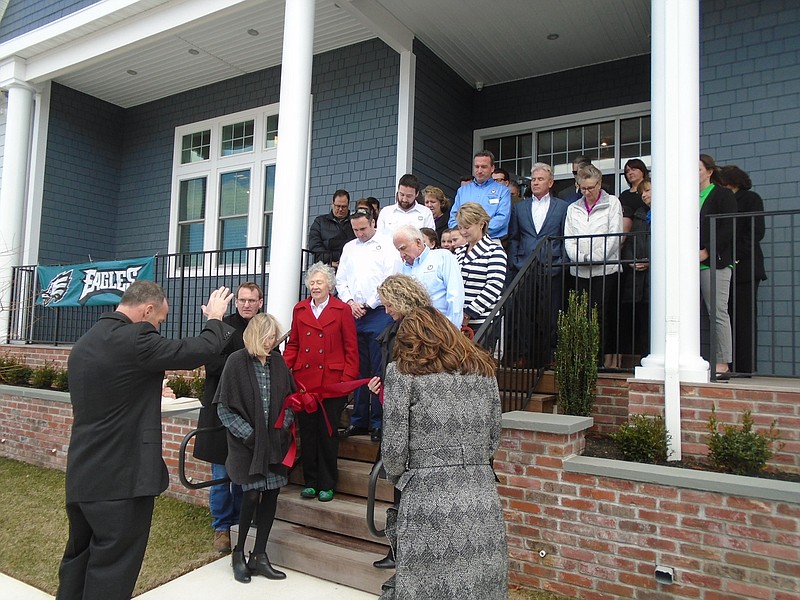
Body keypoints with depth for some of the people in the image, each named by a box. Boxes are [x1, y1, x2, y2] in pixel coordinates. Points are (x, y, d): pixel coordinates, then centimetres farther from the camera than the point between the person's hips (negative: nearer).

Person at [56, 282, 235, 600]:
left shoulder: (83, 343, 9)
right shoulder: (133, 339, -20)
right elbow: (198, 350, -15)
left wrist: (151, 391, 27)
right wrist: (216, 318, 2)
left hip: (81, 476, 9)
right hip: (122, 478, -9)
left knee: (78, 557, 22)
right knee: (112, 573, 4)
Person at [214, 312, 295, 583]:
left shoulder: (277, 361, 3)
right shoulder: (237, 361, -9)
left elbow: (290, 398, 13)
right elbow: (224, 406, -6)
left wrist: (284, 424, 0)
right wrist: (247, 434, -11)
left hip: (274, 441, 4)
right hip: (247, 442, -4)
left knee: (271, 494, 5)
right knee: (252, 496, -3)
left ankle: (259, 556, 20)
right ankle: (239, 553, 21)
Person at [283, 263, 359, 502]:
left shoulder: (342, 310, 1)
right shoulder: (299, 309, 11)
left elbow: (351, 348, 0)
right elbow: (293, 345, 13)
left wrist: (347, 380, -8)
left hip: (332, 382, -3)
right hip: (304, 381, 3)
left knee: (328, 433, 4)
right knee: (307, 433, 9)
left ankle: (327, 485, 18)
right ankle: (310, 482, 24)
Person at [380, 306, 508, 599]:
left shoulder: (402, 370, -2)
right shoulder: (483, 368, 10)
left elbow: (395, 447, -4)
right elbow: (493, 440, 14)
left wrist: (397, 479, 15)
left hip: (428, 500, -4)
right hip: (483, 499, 5)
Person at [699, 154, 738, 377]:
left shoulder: (723, 195, 3)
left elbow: (728, 229, -6)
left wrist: (706, 252, -13)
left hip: (714, 262, -6)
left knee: (718, 313, -4)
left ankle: (723, 363, 0)